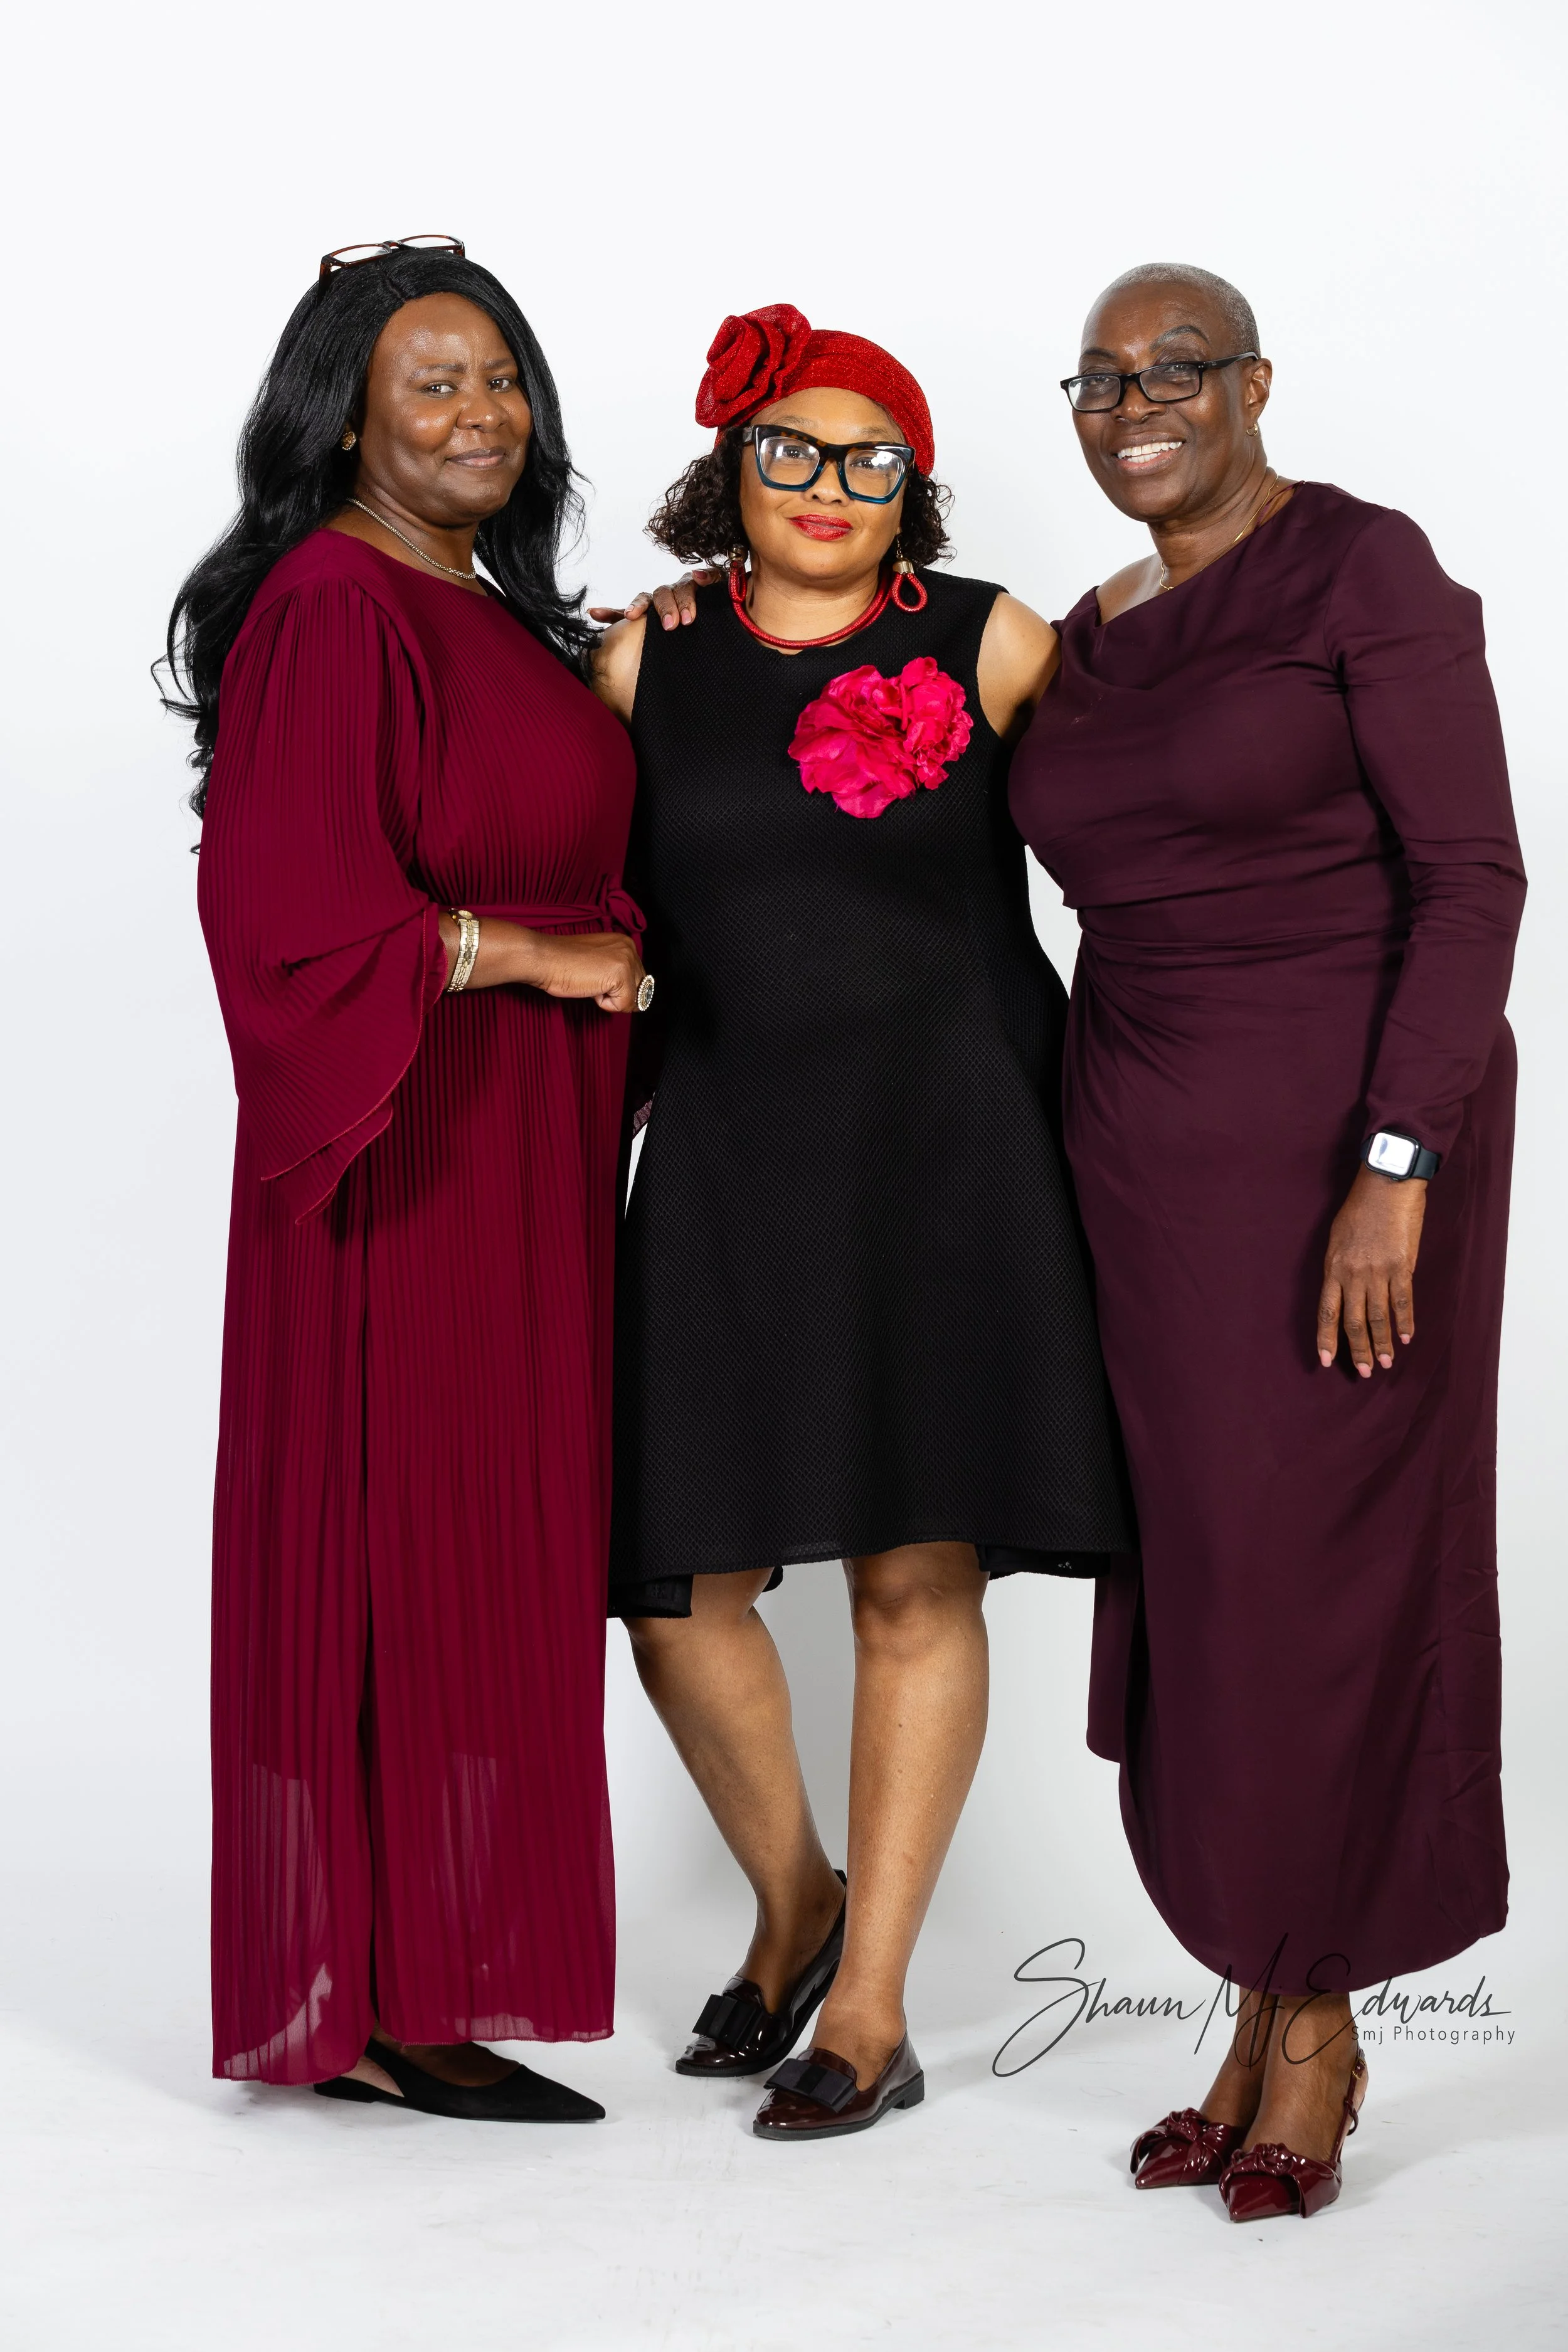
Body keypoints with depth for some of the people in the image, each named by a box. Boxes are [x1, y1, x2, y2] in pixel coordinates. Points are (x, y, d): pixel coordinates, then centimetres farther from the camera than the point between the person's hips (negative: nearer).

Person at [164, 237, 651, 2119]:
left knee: (489, 1553, 11)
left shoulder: (490, 607, 16)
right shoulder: (329, 607, -12)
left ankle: (428, 1980, 20)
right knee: (397, 1545, -4)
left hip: (521, 1146, 9)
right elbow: (288, 903, -21)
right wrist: (539, 955, -15)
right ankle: (367, 2007, 7)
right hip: (401, 1147, -9)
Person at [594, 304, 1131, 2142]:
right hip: (728, 1158, 2)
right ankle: (791, 1899, 29)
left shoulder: (992, 647, 1)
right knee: (671, 1572, 0)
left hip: (942, 1145, -2)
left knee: (919, 1575, 0)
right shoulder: (646, 664, 7)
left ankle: (871, 2006, 13)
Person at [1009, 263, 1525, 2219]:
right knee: (1197, 1569, 8)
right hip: (1145, 1152, 6)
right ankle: (1268, 2000, 22)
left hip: (1345, 1133, -6)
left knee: (1323, 1564, 0)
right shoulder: (1085, 643, 13)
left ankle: (1317, 2022, 17)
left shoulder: (1363, 569, -7)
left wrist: (1397, 1167, -19)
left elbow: (1469, 875, -12)